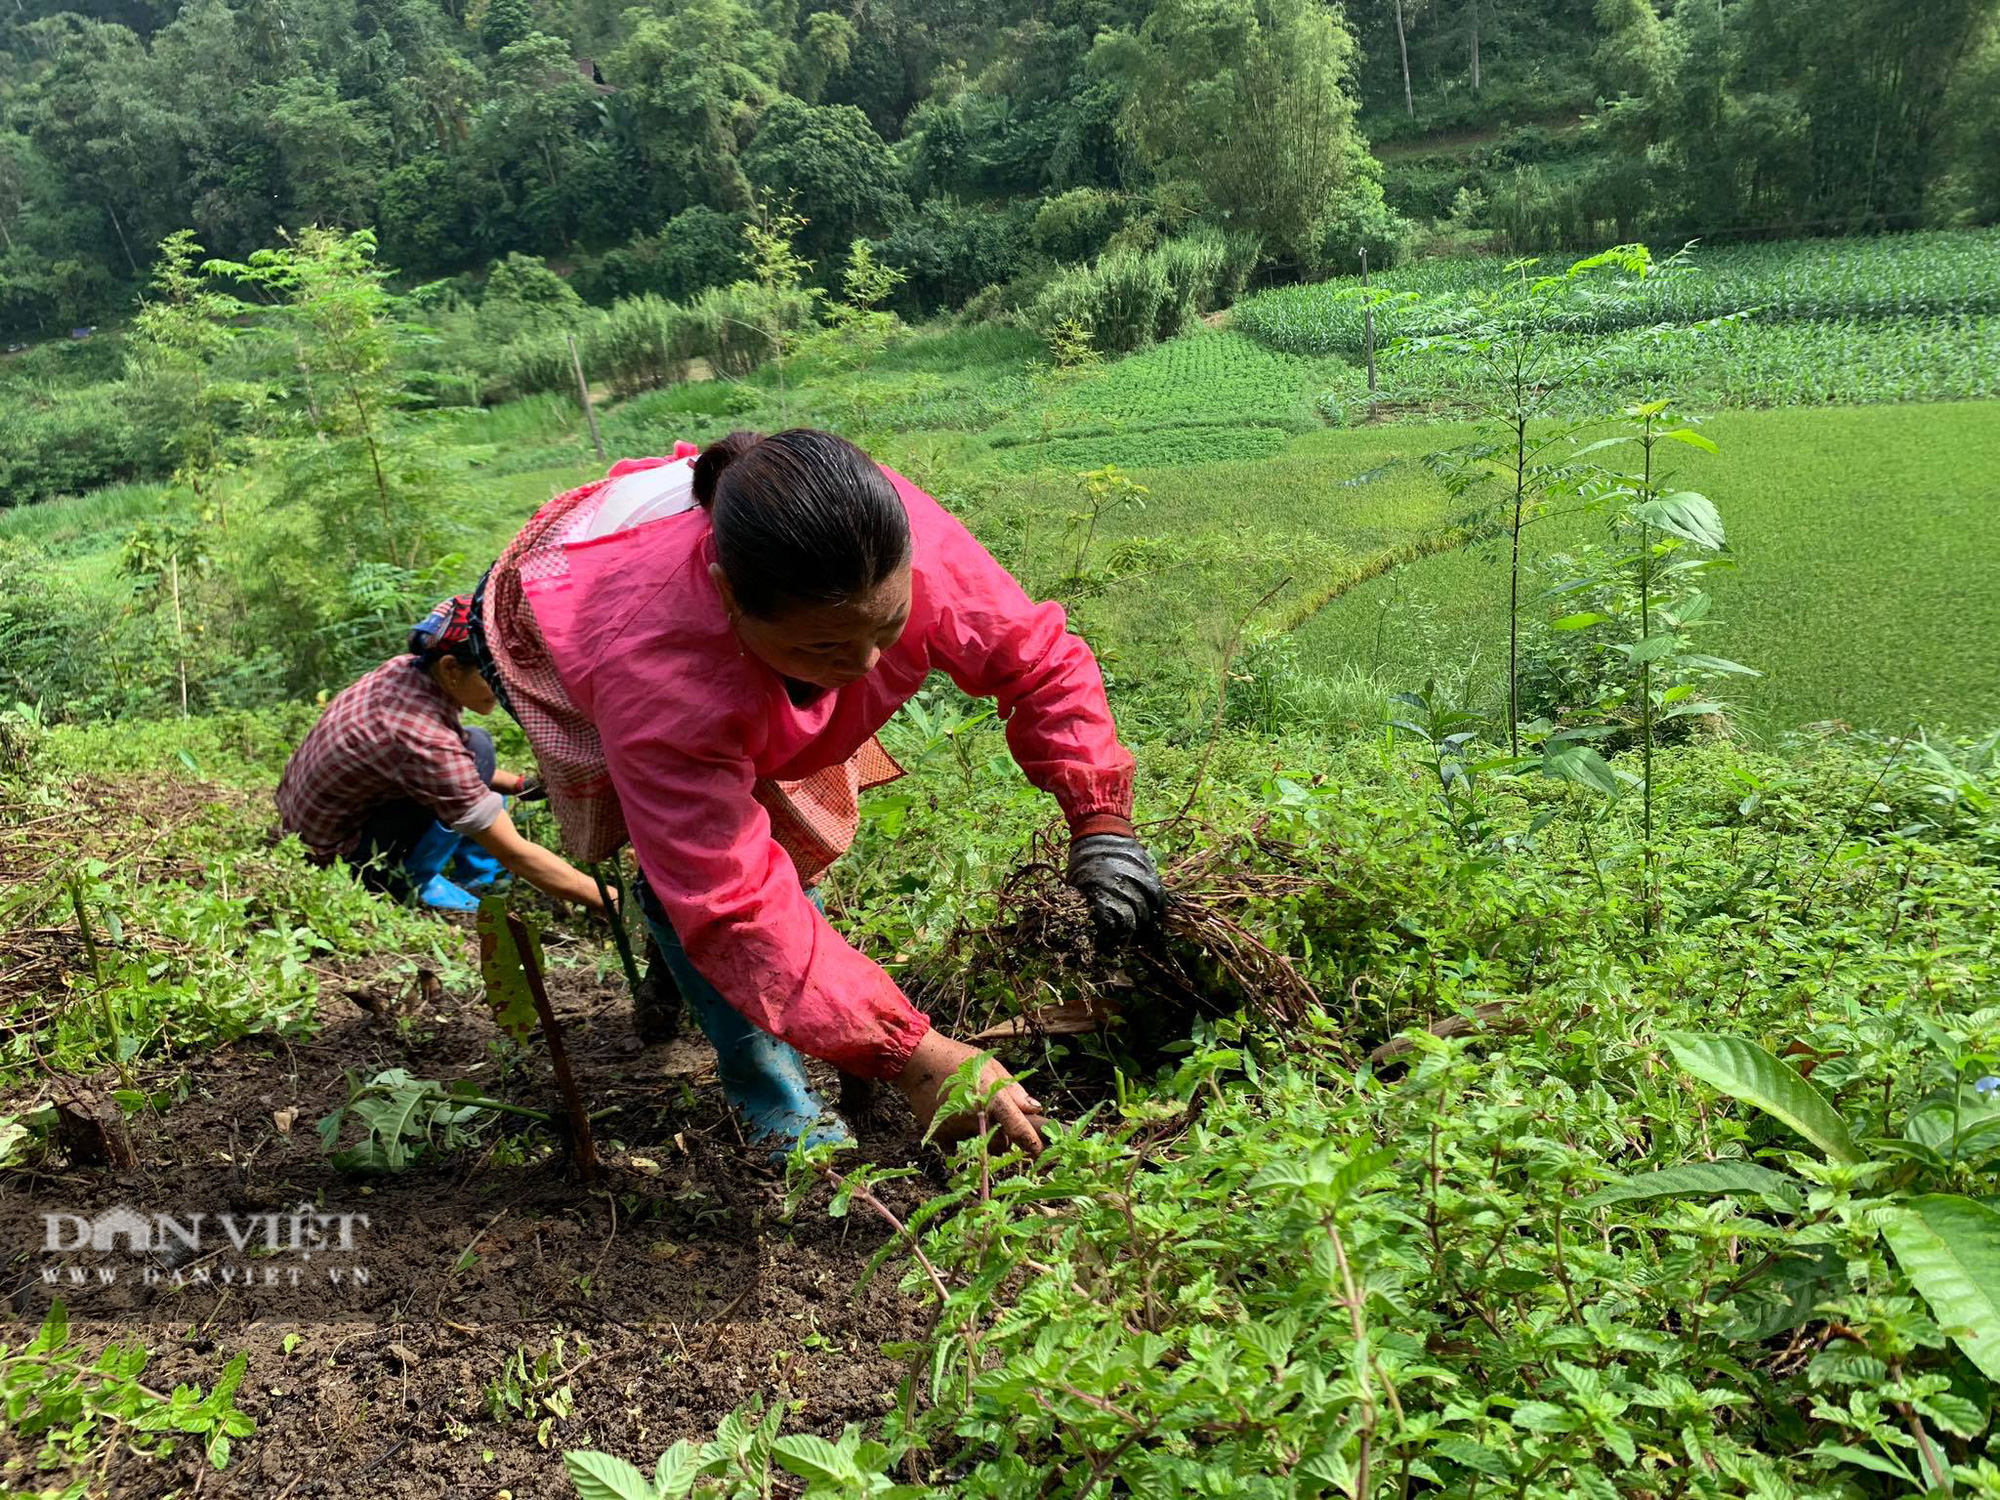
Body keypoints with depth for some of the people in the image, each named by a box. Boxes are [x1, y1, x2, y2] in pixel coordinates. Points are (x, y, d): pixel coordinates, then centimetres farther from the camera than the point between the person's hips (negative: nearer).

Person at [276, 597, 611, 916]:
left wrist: (518, 783, 0)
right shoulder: (424, 740, -32)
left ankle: (480, 872, 11)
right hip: (333, 855, -9)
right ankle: (415, 881, -10)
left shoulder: (406, 668, -9)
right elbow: (516, 853, -28)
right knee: (476, 748, -21)